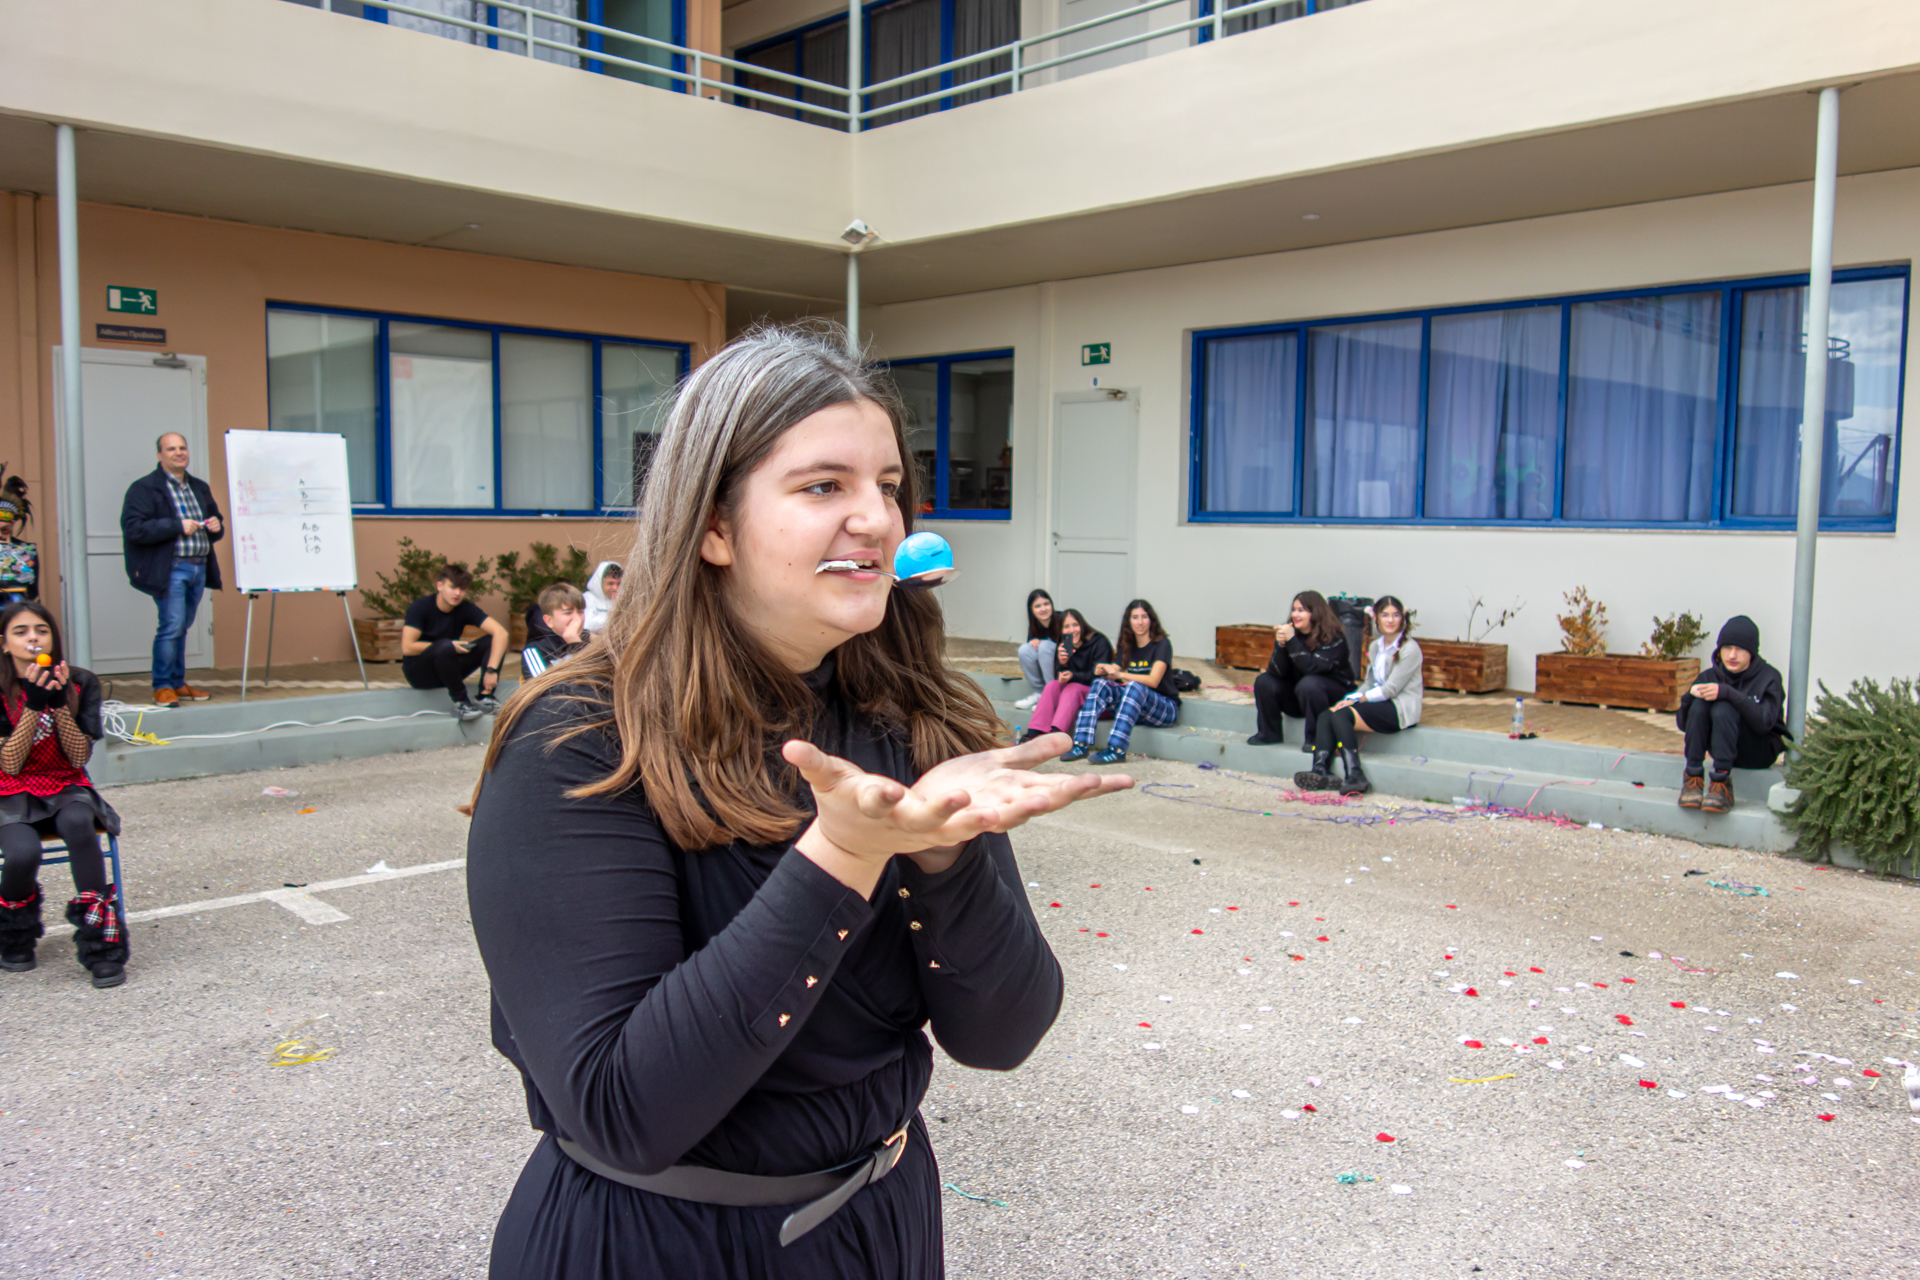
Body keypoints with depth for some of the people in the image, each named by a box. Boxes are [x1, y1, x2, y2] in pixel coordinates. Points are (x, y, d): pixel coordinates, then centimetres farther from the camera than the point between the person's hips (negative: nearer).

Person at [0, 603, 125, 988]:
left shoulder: (80, 684, -2)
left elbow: (80, 757, -8)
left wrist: (60, 702, -19)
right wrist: (33, 705, -22)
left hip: (67, 788, 1)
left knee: (78, 824, -36)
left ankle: (101, 941, -30)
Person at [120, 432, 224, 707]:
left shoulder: (200, 487, 18)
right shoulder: (144, 488, -3)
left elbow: (215, 520, 30)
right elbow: (133, 528, -14)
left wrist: (216, 526, 5)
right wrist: (178, 526, -19)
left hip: (199, 568, 6)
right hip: (170, 569, -6)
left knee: (182, 628, 12)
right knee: (172, 626, -10)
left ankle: (178, 684, 19)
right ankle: (162, 687, 0)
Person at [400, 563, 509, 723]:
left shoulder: (466, 608, -5)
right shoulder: (419, 607, -15)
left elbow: (501, 632, -17)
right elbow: (407, 648, -23)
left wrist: (491, 670, -30)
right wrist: (449, 647, -19)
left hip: (447, 671, 5)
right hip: (419, 673, -5)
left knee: (493, 641, -13)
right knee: (445, 647, -37)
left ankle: (484, 697, -22)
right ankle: (461, 702, -24)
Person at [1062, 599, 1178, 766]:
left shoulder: (1162, 644, -9)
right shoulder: (1127, 647, 10)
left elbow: (1153, 680, -20)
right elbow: (1112, 672, 1)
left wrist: (1120, 674, -28)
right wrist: (1103, 671, -23)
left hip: (1165, 707, -5)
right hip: (1132, 704, 5)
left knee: (1134, 687, -35)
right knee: (1100, 684, -18)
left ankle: (1116, 749, -45)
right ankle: (1081, 744, -32)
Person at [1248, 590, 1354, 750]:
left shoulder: (1333, 637, -19)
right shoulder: (1289, 632, -5)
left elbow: (1312, 668, -33)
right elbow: (1277, 672, -13)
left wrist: (1292, 641, -36)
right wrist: (1281, 644, -29)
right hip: (1298, 694, 6)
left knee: (1309, 683, -35)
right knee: (1264, 681, -12)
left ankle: (1315, 738, -21)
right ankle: (1269, 733, 1)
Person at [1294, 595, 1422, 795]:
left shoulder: (1409, 649, -9)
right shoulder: (1375, 647, 16)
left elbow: (1391, 689, -14)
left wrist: (1358, 699, -14)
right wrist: (1351, 698, -3)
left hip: (1400, 709, -8)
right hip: (1378, 702, 8)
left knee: (1341, 715, -27)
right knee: (1325, 715, -15)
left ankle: (1356, 777, -29)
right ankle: (1320, 770, -29)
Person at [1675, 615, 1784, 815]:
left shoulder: (1769, 677, -10)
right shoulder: (1710, 677, 0)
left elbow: (1764, 722, -28)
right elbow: (1682, 723, -3)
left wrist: (1727, 693, -36)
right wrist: (1690, 695, -22)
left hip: (1761, 752, -4)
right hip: (1722, 750, 4)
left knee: (1723, 708, -30)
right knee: (1699, 704, -23)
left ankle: (1721, 783, -33)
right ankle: (1693, 779, -25)